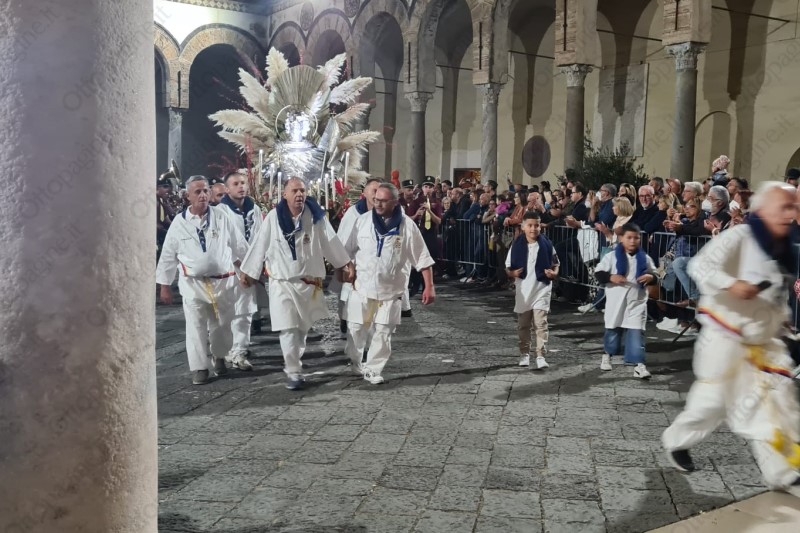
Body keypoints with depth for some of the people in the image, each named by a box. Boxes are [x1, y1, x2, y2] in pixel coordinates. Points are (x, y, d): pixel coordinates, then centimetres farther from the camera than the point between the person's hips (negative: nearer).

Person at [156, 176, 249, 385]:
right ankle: (199, 367, 14)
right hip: (193, 284, -1)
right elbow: (168, 255, 4)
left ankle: (219, 356, 37)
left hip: (223, 281, 1)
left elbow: (239, 246, 6)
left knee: (222, 326, 12)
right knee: (196, 328, 2)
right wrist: (165, 286, 5)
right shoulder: (179, 222, -2)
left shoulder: (221, 217, -2)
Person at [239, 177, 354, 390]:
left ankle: (294, 363, 37)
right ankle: (294, 373, 0)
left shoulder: (315, 215, -5)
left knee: (303, 327, 16)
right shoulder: (274, 217, -9)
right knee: (288, 329, -6)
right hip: (282, 282, -2)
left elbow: (330, 241, 3)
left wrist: (346, 264, 6)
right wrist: (248, 271, 5)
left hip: (309, 282, 2)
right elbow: (260, 245, -1)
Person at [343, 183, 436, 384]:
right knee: (356, 328, 10)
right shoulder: (363, 220, -3)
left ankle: (373, 369, 18)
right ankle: (353, 359, 35)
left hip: (390, 290, -1)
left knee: (383, 333, 3)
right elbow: (348, 250, 7)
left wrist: (429, 287, -10)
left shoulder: (407, 225, -8)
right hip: (362, 286, 1)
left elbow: (423, 258, -5)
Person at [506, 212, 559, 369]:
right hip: (523, 289, 2)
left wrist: (554, 273, -15)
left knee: (540, 323, -7)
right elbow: (508, 267, 2)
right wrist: (512, 273, -18)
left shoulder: (546, 244, -5)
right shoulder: (517, 245, -4)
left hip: (542, 288, -2)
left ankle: (541, 356, -5)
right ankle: (524, 354, 27)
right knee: (523, 325, 13)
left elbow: (555, 264, 5)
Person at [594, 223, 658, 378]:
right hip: (616, 301, -1)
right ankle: (607, 355, 38)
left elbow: (654, 275, 11)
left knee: (636, 333, -7)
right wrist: (611, 277, -22)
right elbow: (598, 273, -5)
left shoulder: (645, 258, 2)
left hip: (637, 302, 1)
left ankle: (639, 364, -7)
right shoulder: (612, 256, -5)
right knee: (613, 330, 15)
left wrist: (651, 277, -12)